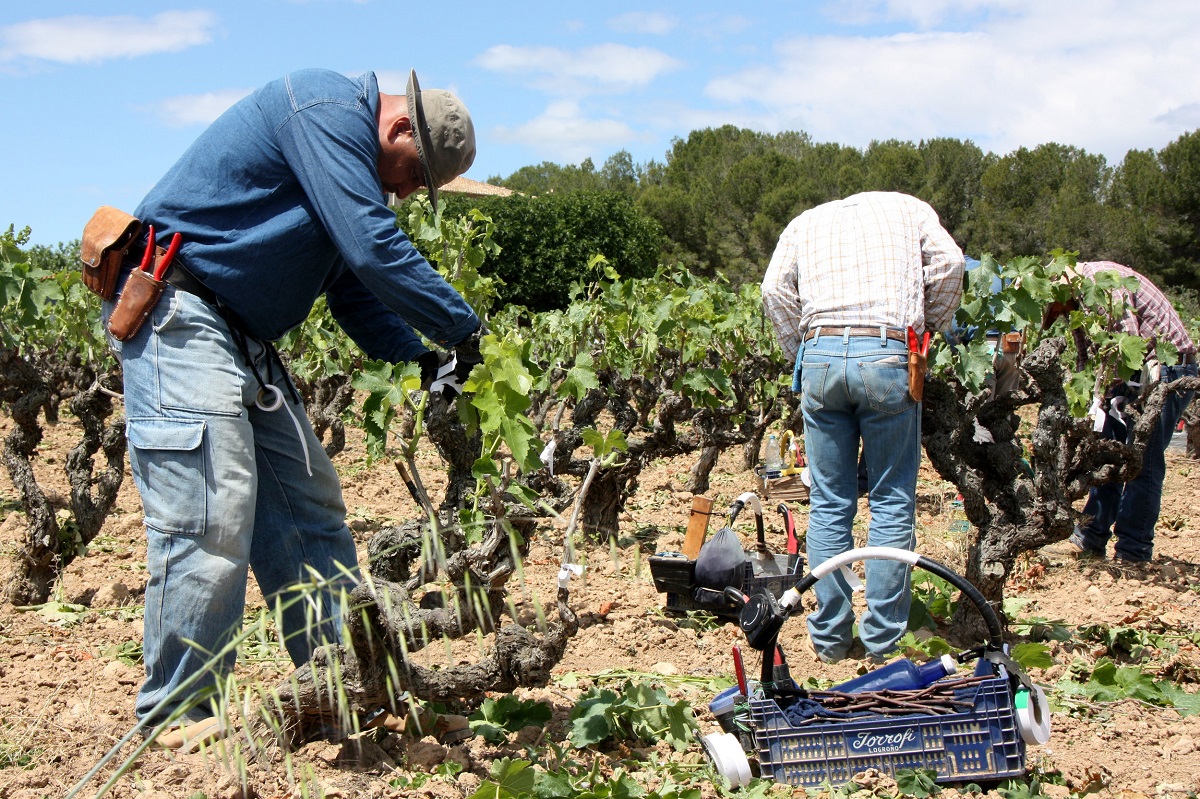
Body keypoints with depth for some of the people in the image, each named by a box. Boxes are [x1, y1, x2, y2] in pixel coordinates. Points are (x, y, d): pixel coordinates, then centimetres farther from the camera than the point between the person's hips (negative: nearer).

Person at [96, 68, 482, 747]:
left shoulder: (358, 166, 18)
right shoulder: (329, 110, -14)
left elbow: (354, 290, 19)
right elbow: (375, 252, -22)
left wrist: (421, 358, 5)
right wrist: (463, 327, -12)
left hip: (241, 336, 11)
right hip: (177, 312, -11)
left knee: (308, 502, 9)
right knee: (213, 511, -14)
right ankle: (178, 716, -3)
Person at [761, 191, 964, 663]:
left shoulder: (807, 221, 25)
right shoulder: (909, 208, 22)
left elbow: (775, 289, 9)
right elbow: (948, 262, 4)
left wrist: (801, 354, 13)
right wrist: (929, 328, 15)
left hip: (821, 354, 2)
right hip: (888, 355, -2)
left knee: (829, 503, 8)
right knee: (892, 502, 6)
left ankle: (830, 636, 11)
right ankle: (882, 638, 8)